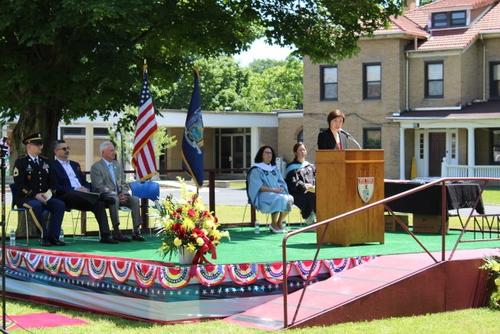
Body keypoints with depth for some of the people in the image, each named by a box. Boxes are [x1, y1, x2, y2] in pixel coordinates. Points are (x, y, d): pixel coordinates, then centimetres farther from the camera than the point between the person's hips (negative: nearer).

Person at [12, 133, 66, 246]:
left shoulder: (45, 162, 18)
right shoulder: (20, 162, -1)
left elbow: (53, 181, 16)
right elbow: (19, 184, -10)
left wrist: (50, 192, -6)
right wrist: (35, 195, -21)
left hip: (45, 197, 5)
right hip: (26, 198, -5)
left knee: (60, 204, -24)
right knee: (36, 206, -38)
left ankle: (53, 236, -23)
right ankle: (45, 236, -28)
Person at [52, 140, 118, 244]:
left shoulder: (75, 165, 28)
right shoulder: (53, 166, 4)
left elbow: (85, 182, 25)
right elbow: (56, 186, -8)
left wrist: (86, 189, 1)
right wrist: (75, 189, -15)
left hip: (82, 194, 6)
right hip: (66, 196, -6)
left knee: (99, 203, -24)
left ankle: (105, 235, -32)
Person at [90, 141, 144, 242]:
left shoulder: (117, 165, 20)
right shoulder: (96, 167, -2)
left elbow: (123, 183, 18)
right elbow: (99, 186, -12)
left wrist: (123, 194, -5)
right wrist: (115, 194, -20)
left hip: (119, 195, 6)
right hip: (105, 195, -6)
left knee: (135, 200, -20)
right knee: (114, 199, -37)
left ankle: (136, 232, -22)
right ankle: (116, 232, -36)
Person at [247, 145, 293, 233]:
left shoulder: (274, 169, 23)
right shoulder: (256, 170, 3)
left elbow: (282, 183, 18)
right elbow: (258, 187, -8)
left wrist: (281, 188, -6)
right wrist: (273, 189, -19)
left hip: (278, 193, 5)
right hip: (263, 196, -5)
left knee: (289, 199, -26)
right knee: (278, 199, -35)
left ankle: (279, 222, -12)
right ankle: (273, 224, -16)